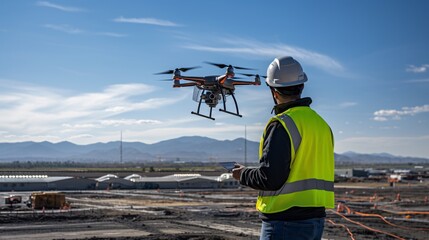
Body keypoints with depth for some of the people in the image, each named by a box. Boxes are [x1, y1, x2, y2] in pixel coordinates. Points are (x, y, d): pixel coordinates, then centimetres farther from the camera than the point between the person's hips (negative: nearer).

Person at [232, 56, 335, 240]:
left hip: (285, 222, -8)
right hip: (316, 219, 9)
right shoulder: (322, 124, 11)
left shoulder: (281, 125, -15)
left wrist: (243, 175, -1)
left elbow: (269, 178, -20)